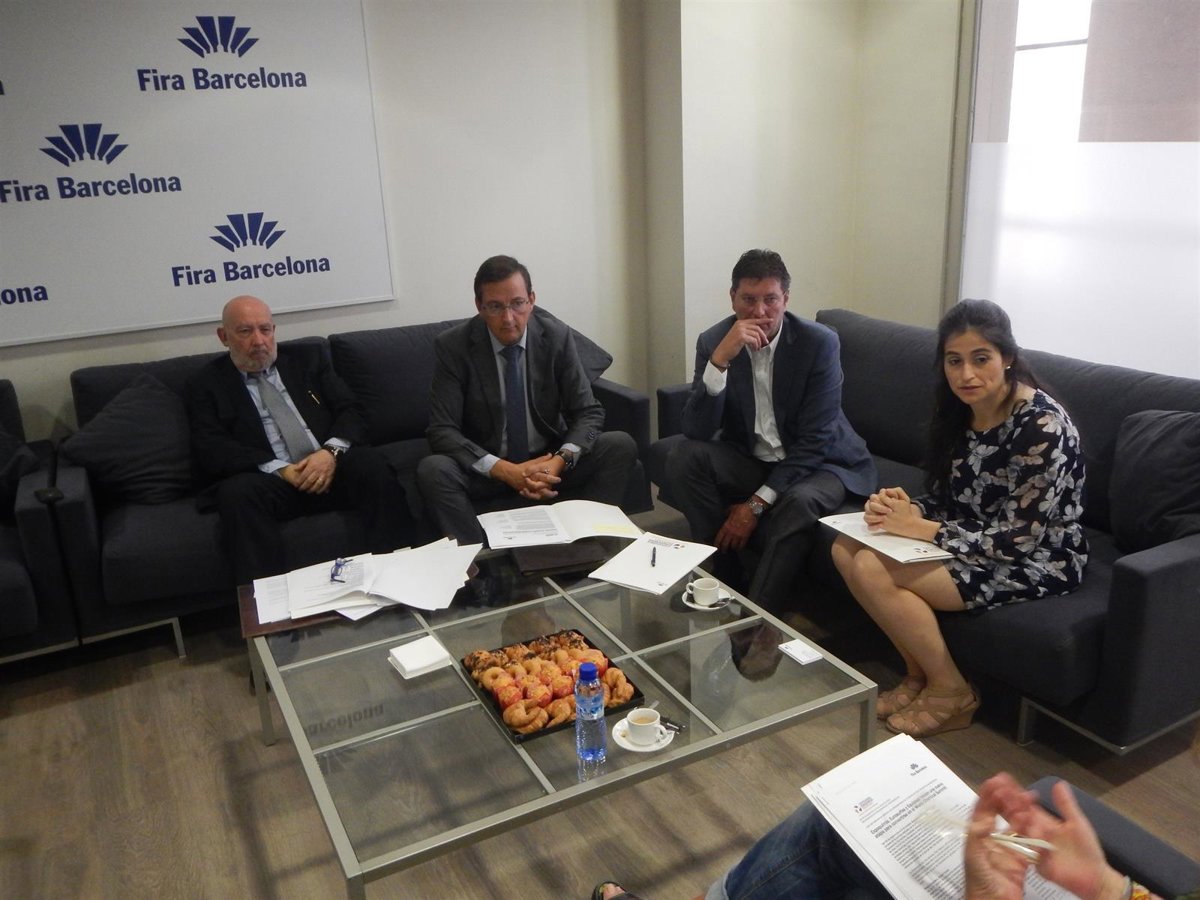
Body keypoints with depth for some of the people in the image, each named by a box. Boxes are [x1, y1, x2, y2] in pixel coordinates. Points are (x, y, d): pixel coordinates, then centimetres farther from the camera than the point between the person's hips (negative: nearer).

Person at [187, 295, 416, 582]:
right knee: (236, 492, -33)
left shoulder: (308, 357, 19)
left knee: (370, 462, -30)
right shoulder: (206, 385, 13)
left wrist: (332, 451, -12)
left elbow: (350, 411, 11)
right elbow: (210, 450, -1)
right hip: (271, 480, -1)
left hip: (332, 469, 2)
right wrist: (280, 469, -15)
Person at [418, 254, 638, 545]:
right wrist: (505, 470, -29)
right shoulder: (453, 346, -12)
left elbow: (589, 412, -5)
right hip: (487, 470, -2)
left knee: (622, 445, -20)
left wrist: (560, 461, -26)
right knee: (432, 470, -31)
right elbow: (442, 431, -16)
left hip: (549, 462, 2)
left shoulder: (556, 336, -7)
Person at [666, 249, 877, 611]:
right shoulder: (713, 342, -8)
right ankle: (724, 578, -10)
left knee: (799, 502, -35)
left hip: (815, 461, -3)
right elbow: (697, 432, -18)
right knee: (684, 457, -22)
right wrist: (720, 359, -31)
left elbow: (814, 441, -18)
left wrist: (757, 503, -23)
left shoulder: (819, 343, -16)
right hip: (749, 459, 3)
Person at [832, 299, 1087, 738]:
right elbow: (946, 500, 7)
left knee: (874, 570, -22)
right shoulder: (958, 410, -1)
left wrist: (917, 528, -24)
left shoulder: (1041, 424, -24)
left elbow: (1017, 539, -24)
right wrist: (905, 510, -15)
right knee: (846, 548, -7)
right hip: (975, 541, 8)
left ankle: (950, 691, 0)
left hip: (1038, 559, -8)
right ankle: (918, 673, 7)